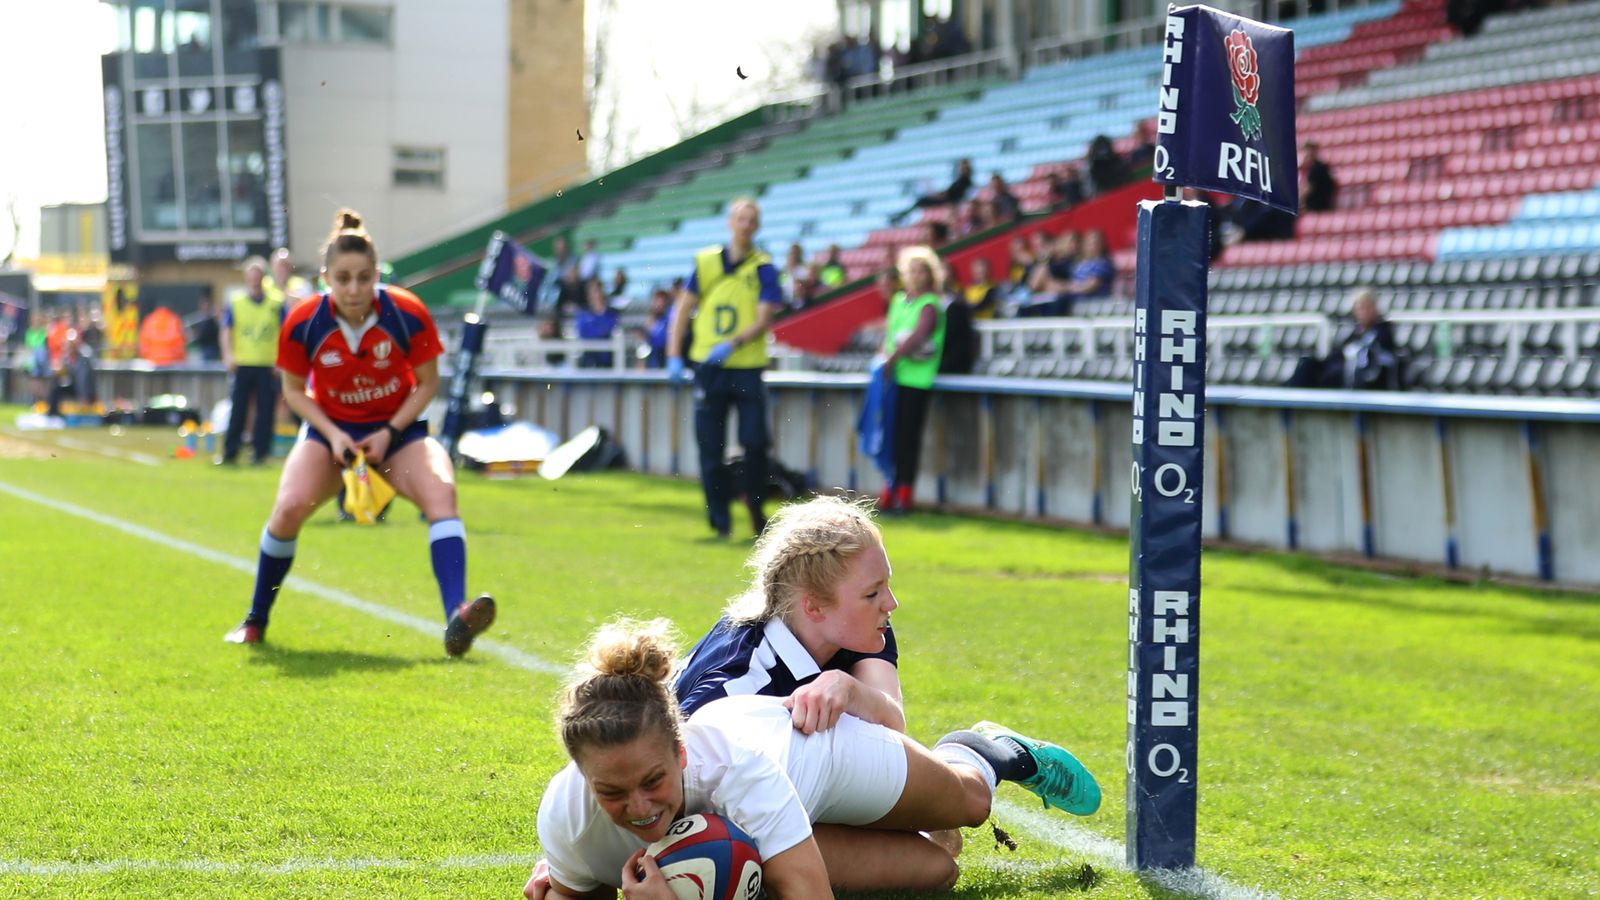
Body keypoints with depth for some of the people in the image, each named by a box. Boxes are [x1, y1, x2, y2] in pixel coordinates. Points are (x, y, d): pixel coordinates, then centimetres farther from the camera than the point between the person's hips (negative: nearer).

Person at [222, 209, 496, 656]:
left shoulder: (408, 313, -18)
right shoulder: (303, 324, -17)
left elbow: (427, 384, -6)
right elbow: (294, 389, -2)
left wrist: (389, 432, -17)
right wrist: (332, 434, -16)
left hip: (397, 428, 0)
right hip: (330, 429, 0)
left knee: (441, 492, -29)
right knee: (290, 506, -24)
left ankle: (456, 619, -41)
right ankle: (255, 620, 0)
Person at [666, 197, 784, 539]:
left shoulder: (764, 268, 1)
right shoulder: (706, 262, 7)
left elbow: (764, 318, -9)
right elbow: (683, 307, 11)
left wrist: (733, 344, -24)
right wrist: (674, 355, 3)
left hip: (748, 368, -2)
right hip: (708, 367, 2)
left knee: (755, 441, -6)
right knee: (710, 446, 1)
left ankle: (755, 505, 16)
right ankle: (719, 519, 10)